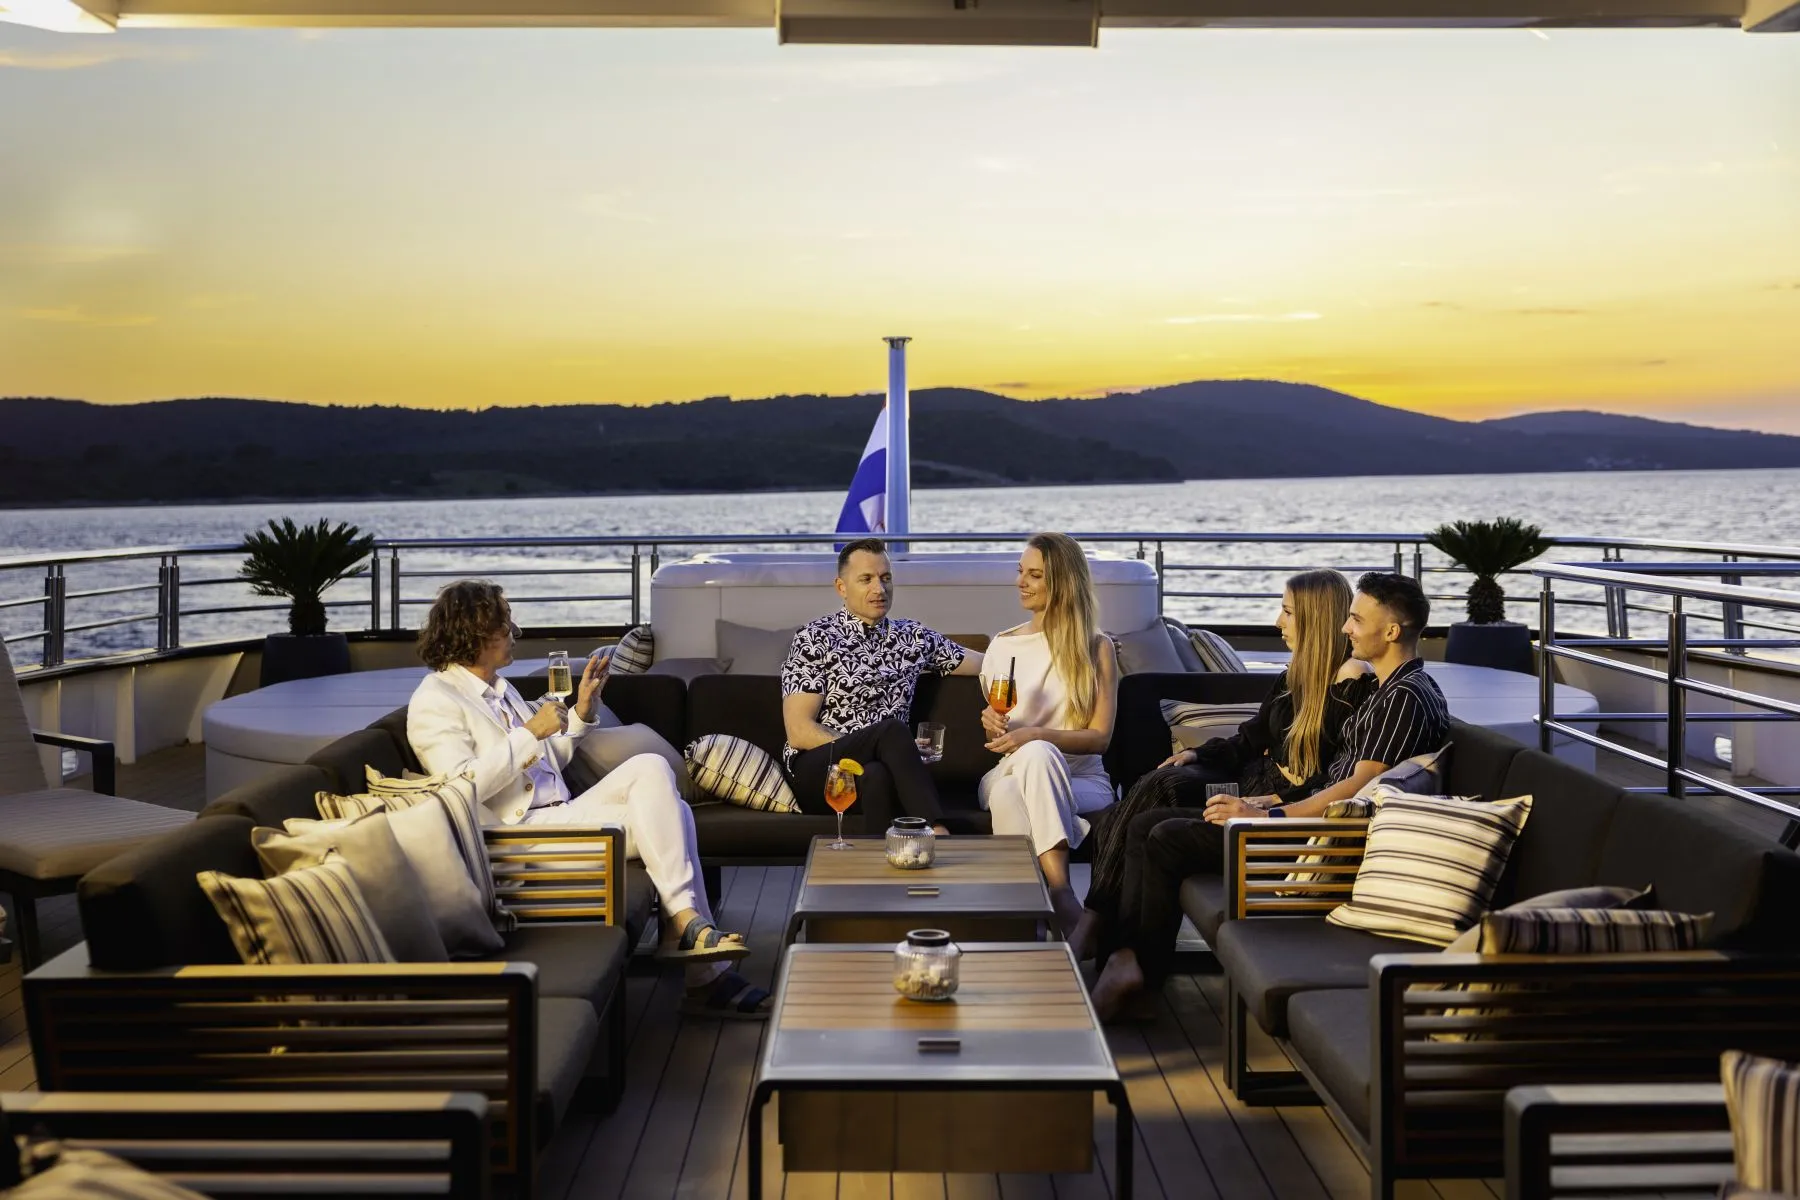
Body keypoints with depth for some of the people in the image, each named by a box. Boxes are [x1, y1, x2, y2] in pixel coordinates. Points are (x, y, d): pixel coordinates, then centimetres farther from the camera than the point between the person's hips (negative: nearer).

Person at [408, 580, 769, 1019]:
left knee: (651, 768, -17)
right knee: (655, 817, -20)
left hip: (562, 815, 8)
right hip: (522, 830, -8)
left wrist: (581, 710, 14)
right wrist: (530, 733, -17)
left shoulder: (500, 688, 22)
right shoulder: (434, 701, -4)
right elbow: (462, 786, -19)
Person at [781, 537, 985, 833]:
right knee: (892, 729, -34)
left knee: (879, 779, -37)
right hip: (816, 772, -3)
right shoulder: (815, 638, 3)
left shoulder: (913, 637, 18)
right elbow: (799, 732, -4)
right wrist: (867, 750, -13)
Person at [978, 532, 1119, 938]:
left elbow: (1100, 736, -3)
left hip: (1082, 780, -2)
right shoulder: (1002, 646, 14)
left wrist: (1036, 735, -18)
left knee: (1036, 754, -39)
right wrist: (993, 725, -4)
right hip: (1012, 771, 2)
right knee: (1005, 793, -37)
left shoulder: (1096, 647, 4)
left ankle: (1058, 890, -45)